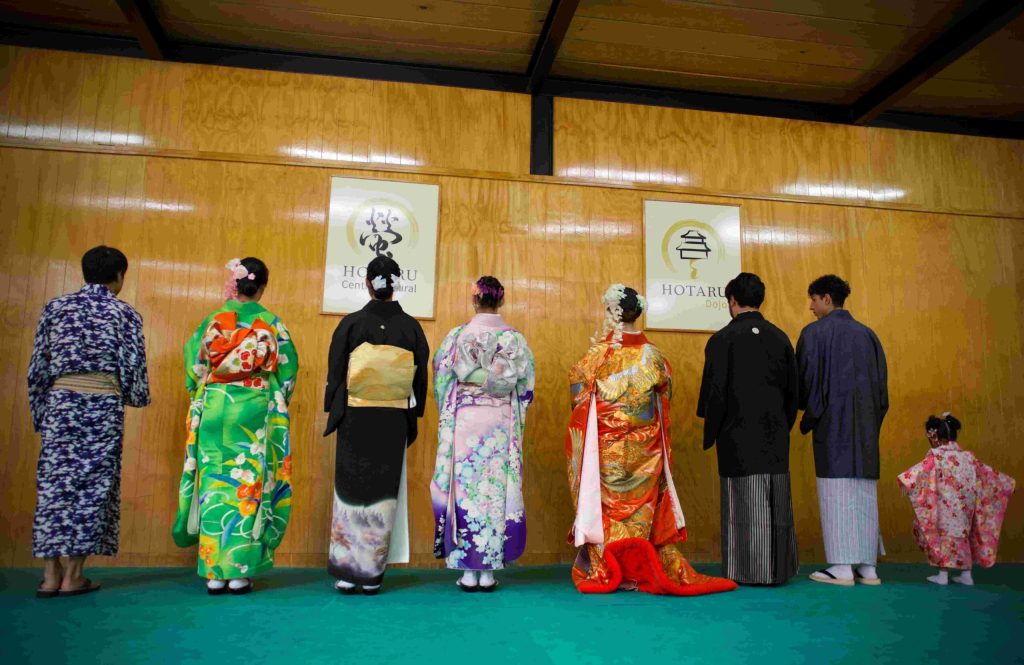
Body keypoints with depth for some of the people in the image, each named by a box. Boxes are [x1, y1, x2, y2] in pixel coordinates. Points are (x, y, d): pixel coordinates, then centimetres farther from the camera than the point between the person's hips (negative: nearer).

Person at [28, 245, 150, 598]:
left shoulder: (56, 307, 9)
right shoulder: (124, 313, 1)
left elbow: (37, 367, 9)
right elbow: (133, 369, -1)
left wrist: (40, 412, 17)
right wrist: (139, 397, 19)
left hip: (61, 400, 3)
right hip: (104, 403, -3)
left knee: (54, 482, 6)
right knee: (93, 485, 3)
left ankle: (50, 574, 8)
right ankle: (73, 575, 6)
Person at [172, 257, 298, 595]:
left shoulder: (213, 321, 2)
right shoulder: (272, 325, -1)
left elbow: (193, 367, 6)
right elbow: (287, 369, 1)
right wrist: (276, 403, 15)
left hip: (213, 412, 1)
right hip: (255, 415, -1)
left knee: (214, 486, 6)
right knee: (248, 487, 4)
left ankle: (214, 573, 9)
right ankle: (239, 572, 6)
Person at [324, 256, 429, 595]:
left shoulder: (352, 323, -5)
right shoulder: (411, 327, 0)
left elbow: (335, 373, -1)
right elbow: (420, 378, 4)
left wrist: (333, 414, 8)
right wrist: (412, 420, 13)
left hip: (355, 419, -1)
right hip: (394, 421, 1)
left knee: (351, 490, 9)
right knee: (384, 492, 8)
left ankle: (348, 571, 11)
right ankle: (372, 574, 14)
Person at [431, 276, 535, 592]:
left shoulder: (458, 336, -3)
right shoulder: (515, 338, 0)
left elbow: (442, 382, 2)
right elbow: (524, 386, 4)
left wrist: (447, 420, 15)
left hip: (465, 423, -1)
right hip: (502, 425, 1)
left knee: (465, 490, 5)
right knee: (497, 492, 6)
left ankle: (468, 571, 9)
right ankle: (489, 571, 12)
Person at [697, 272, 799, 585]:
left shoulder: (723, 339, -9)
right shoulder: (780, 338, 6)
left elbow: (715, 393, -10)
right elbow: (793, 391, 10)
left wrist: (709, 436, 0)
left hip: (738, 435, -4)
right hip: (775, 436, 5)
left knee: (744, 503, 4)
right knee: (777, 503, 12)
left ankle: (747, 571, 10)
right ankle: (778, 569, 21)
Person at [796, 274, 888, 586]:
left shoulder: (814, 332, -6)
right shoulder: (867, 334, 12)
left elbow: (805, 378, -8)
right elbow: (881, 382, 14)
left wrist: (808, 413, 9)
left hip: (832, 423, -6)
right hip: (866, 425, 6)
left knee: (836, 491, -4)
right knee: (864, 492, 9)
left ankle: (841, 568, -4)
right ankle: (867, 566, 11)